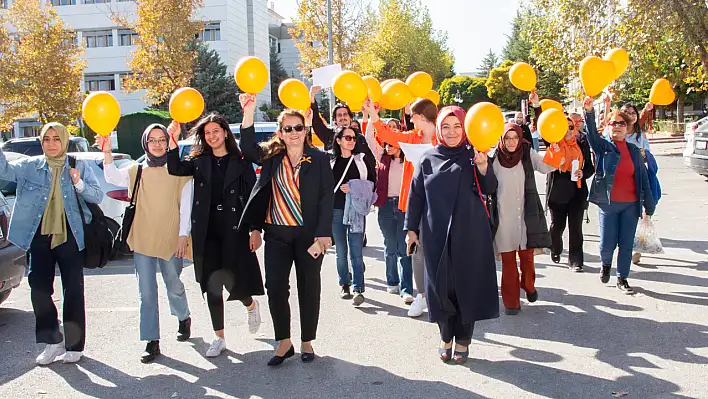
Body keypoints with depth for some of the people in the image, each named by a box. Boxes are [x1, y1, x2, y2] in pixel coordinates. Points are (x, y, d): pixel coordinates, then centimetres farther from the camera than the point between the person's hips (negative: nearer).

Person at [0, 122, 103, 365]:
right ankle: (53, 341, 18)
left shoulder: (79, 167, 3)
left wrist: (79, 184, -19)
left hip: (70, 238, -2)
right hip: (40, 238, 2)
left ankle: (74, 346, 13)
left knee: (73, 292, 1)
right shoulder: (30, 166, 7)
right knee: (39, 290, 2)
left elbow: (98, 196, -2)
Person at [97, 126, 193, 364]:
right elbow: (112, 177, -4)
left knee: (174, 286, 11)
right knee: (146, 293, 1)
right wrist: (107, 152, -17)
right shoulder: (137, 171, 10)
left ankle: (183, 318, 40)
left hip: (171, 240, -2)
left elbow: (186, 206, 0)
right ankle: (152, 342, 8)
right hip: (142, 240, 2)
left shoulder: (179, 171, 3)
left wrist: (183, 235, -6)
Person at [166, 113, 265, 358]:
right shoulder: (199, 161, 10)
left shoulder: (240, 161, 2)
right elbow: (175, 169, -8)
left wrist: (255, 229, -6)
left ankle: (251, 305, 31)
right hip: (206, 231, 3)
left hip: (234, 228, -3)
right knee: (211, 284, 6)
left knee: (234, 280, -6)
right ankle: (219, 337, 18)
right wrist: (173, 142, -20)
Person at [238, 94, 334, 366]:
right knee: (275, 286, 0)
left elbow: (327, 197, -4)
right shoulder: (272, 157, 8)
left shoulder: (319, 159, 0)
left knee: (309, 288, 7)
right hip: (277, 234, 2)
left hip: (308, 234, -2)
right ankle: (284, 343, 16)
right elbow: (248, 149, -9)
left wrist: (323, 234, -13)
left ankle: (307, 343, 23)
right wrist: (249, 114, -20)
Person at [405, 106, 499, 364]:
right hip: (437, 234, 1)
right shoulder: (429, 159, 6)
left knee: (468, 284, 4)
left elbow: (489, 189, -4)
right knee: (441, 285, 3)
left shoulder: (472, 156, 3)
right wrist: (411, 228, 4)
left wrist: (483, 166, -21)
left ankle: (463, 340, 17)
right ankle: (445, 336, 22)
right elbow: (416, 195, 7)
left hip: (470, 233, -1)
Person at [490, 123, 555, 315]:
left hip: (526, 214, 1)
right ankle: (511, 301, 12)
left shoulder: (528, 154, 1)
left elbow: (545, 167, -10)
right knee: (508, 259, 2)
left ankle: (528, 285, 39)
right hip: (504, 215, -1)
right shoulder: (495, 159, -2)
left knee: (527, 255, 10)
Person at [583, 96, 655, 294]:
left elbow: (643, 178, 9)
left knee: (626, 244, 7)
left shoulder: (634, 150, 10)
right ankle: (606, 264, 33)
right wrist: (589, 112, -37)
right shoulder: (603, 146, 2)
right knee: (607, 243, 0)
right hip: (608, 203, -2)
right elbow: (592, 133, -18)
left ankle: (622, 278, 22)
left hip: (631, 204, 3)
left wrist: (649, 206, 5)